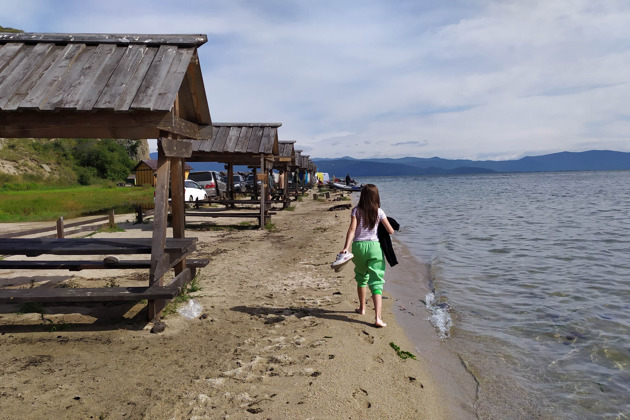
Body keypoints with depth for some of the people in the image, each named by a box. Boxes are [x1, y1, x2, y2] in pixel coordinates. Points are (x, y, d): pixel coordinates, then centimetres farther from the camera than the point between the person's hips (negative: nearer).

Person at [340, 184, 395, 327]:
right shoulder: (379, 212, 0)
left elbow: (352, 229, -12)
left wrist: (346, 247, -17)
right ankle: (378, 318, -14)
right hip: (374, 246, -1)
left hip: (358, 246, 1)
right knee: (376, 282, -3)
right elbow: (391, 231, 4)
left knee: (361, 278, 23)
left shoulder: (356, 210, -1)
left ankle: (362, 308, 37)